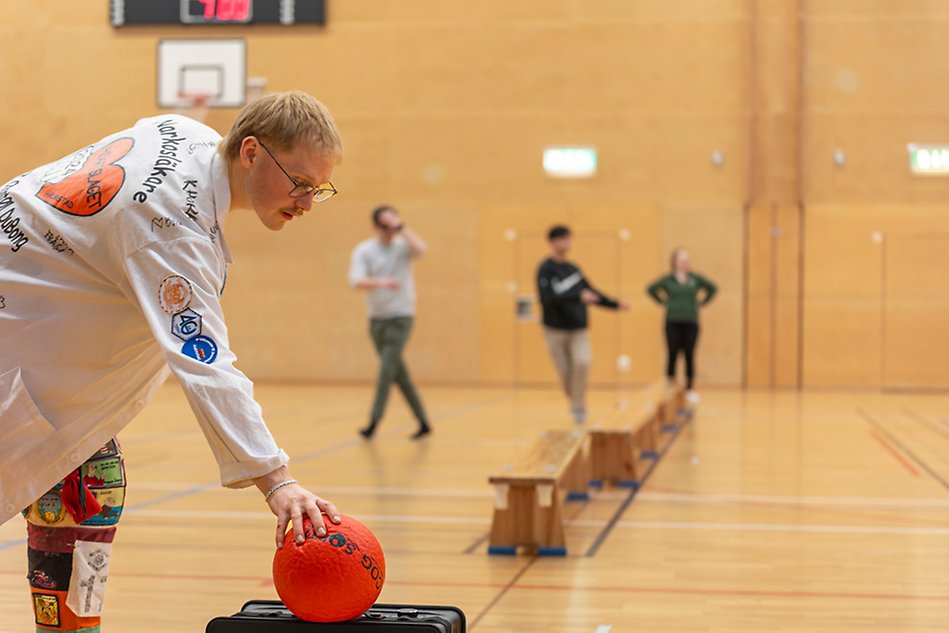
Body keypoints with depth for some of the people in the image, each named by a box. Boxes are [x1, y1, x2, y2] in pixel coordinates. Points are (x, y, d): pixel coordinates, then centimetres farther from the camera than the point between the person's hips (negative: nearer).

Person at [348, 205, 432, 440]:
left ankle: (374, 423, -14)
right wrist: (381, 282, -34)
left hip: (400, 317, -3)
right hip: (376, 319, 3)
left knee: (387, 368, -15)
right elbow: (357, 281, -17)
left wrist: (401, 227, -23)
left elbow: (420, 249, -27)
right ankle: (423, 422, 18)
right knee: (399, 374, 8)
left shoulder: (403, 246, -3)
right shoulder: (363, 250, -2)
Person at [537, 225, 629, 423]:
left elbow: (591, 293, 22)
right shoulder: (545, 269, -6)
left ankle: (578, 407, -9)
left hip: (579, 330, 3)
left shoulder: (573, 269, 11)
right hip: (555, 330, -3)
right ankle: (575, 403, 25)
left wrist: (615, 304, 17)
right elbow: (548, 298, -21)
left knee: (582, 363, -20)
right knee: (565, 373, -1)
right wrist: (578, 297, -28)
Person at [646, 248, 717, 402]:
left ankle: (690, 389, 10)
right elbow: (651, 289, 7)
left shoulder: (695, 279, 3)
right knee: (672, 355, 1)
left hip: (691, 323, 1)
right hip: (673, 323, -1)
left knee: (690, 356, 2)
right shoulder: (668, 279, -1)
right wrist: (664, 302, 3)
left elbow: (712, 288, 13)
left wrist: (701, 302, 7)